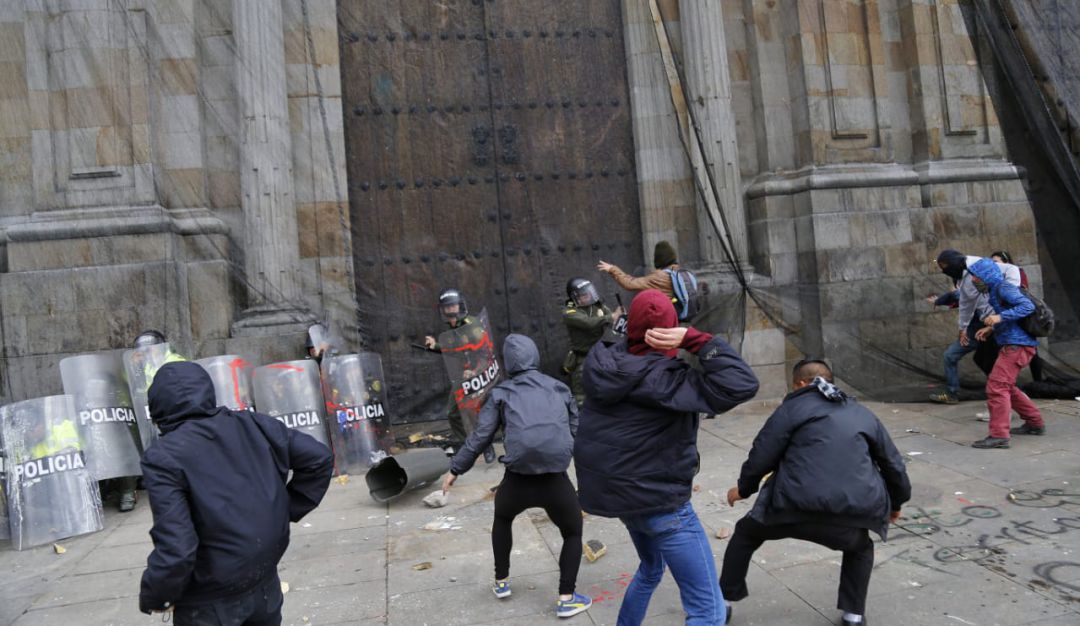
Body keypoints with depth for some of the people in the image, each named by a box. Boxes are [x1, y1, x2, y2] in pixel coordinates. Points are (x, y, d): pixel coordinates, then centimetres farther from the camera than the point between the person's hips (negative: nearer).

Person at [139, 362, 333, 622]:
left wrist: (154, 596, -6)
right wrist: (287, 510, 8)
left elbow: (176, 548, -24)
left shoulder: (163, 457, -17)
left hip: (209, 603, -4)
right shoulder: (252, 424, -4)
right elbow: (319, 458, -1)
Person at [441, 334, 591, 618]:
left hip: (517, 480, 1)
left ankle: (502, 582, 42)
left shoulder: (501, 392, 10)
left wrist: (455, 469, 13)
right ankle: (566, 599, 20)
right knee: (573, 533, 25)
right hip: (555, 480, 0)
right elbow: (577, 432, 14)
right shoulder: (559, 388, 15)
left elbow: (481, 437, 4)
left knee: (502, 519, 34)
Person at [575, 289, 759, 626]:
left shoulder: (603, 363, -5)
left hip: (618, 491, 9)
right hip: (658, 499, -8)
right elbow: (742, 385, -30)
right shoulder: (664, 378, -25)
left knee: (651, 568, 35)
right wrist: (694, 339, -29)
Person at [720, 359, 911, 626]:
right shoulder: (863, 413, 24)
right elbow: (893, 463, 29)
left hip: (798, 504, -3)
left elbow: (762, 455, 6)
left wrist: (744, 488, 24)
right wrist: (896, 502, 46)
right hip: (856, 509, 4)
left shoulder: (794, 407, 11)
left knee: (746, 533, 23)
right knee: (860, 548, 39)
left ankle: (722, 602, 28)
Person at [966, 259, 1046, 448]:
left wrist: (1000, 317, -29)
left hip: (1017, 345, -11)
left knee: (996, 387, -14)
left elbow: (1028, 306, -23)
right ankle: (1035, 423, 30)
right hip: (1012, 344, 11)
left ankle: (999, 435, -16)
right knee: (1005, 387, 21)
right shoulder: (995, 291, 18)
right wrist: (991, 329, 12)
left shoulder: (1004, 288, -11)